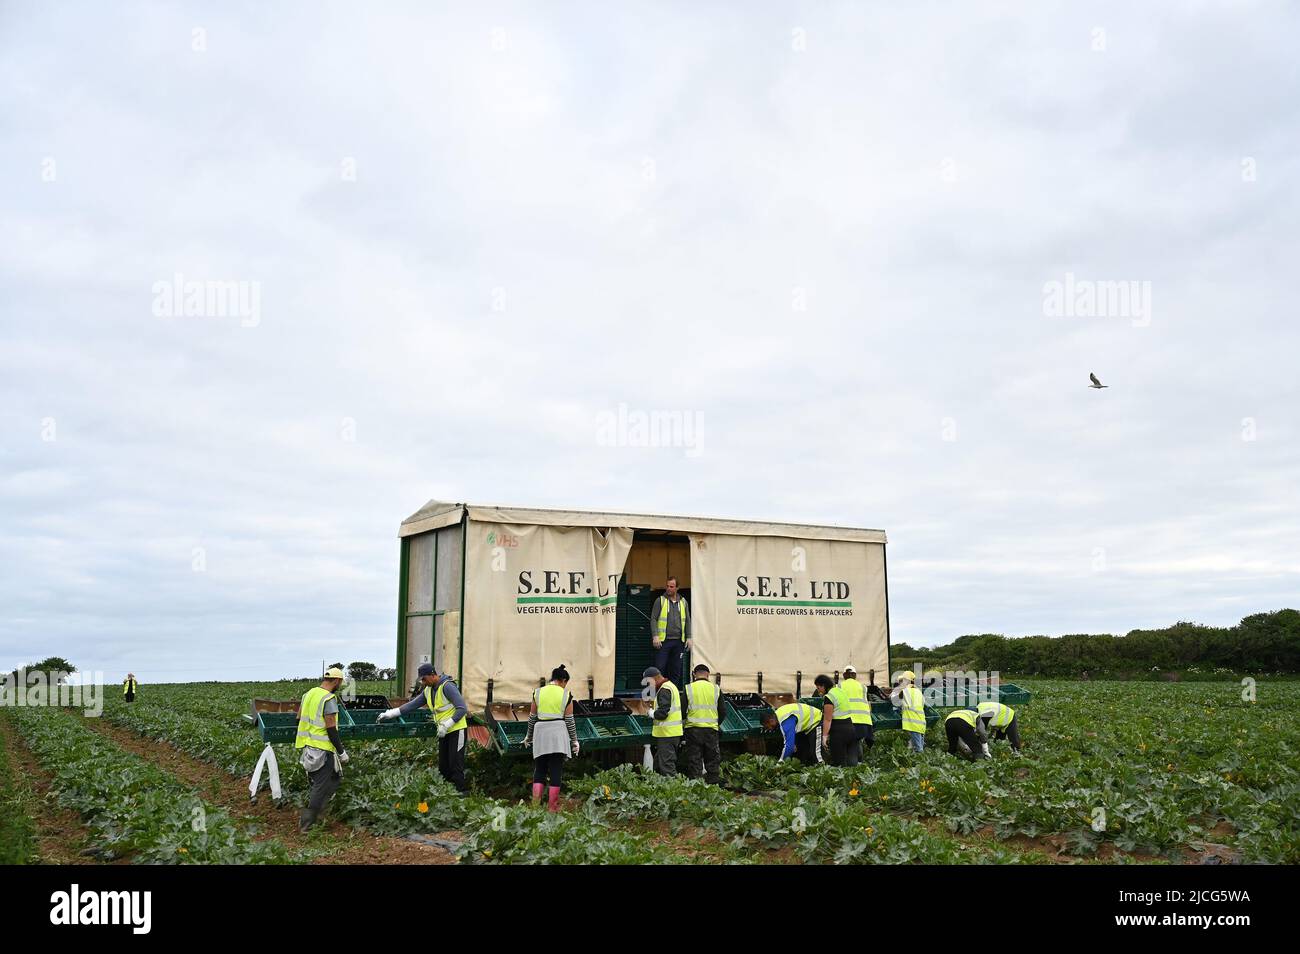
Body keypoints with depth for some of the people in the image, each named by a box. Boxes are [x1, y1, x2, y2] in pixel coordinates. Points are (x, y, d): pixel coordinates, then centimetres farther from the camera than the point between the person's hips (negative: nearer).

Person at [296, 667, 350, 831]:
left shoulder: (308, 693, 7)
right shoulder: (329, 699, -18)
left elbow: (299, 718, 17)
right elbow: (331, 729, -19)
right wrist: (341, 751, -10)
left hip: (308, 745, 9)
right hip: (323, 749, -9)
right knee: (322, 785, 1)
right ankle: (307, 822, 3)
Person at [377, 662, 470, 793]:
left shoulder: (447, 686, -19)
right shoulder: (428, 690, 8)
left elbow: (462, 709, -22)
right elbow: (413, 704, 12)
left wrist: (446, 725, -25)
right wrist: (391, 713, 4)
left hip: (457, 730, -9)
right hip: (444, 732, 9)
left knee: (455, 764, -9)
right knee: (443, 765, 10)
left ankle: (462, 792, -4)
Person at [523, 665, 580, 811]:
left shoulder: (538, 693, 5)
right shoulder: (566, 695, 1)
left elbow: (532, 717, 9)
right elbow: (570, 720, 2)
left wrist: (528, 736, 21)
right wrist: (574, 740, 11)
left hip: (540, 732, 2)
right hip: (558, 733, -2)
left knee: (539, 770, 9)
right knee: (556, 771, 3)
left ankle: (535, 804, -4)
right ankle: (552, 807, 3)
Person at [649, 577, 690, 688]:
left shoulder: (683, 602, 12)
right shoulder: (660, 600, 1)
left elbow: (687, 621, 15)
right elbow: (653, 619, -2)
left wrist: (688, 637, 7)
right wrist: (655, 636, -12)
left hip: (678, 641, 4)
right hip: (663, 641, -4)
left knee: (676, 669, 5)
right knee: (660, 667, -6)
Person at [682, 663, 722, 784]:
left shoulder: (688, 688, -2)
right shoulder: (716, 689, 3)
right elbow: (722, 712, 7)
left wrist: (685, 722, 17)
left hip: (693, 729, -1)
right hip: (711, 729, 1)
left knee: (694, 760, 4)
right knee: (713, 760, 10)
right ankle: (714, 783, 9)